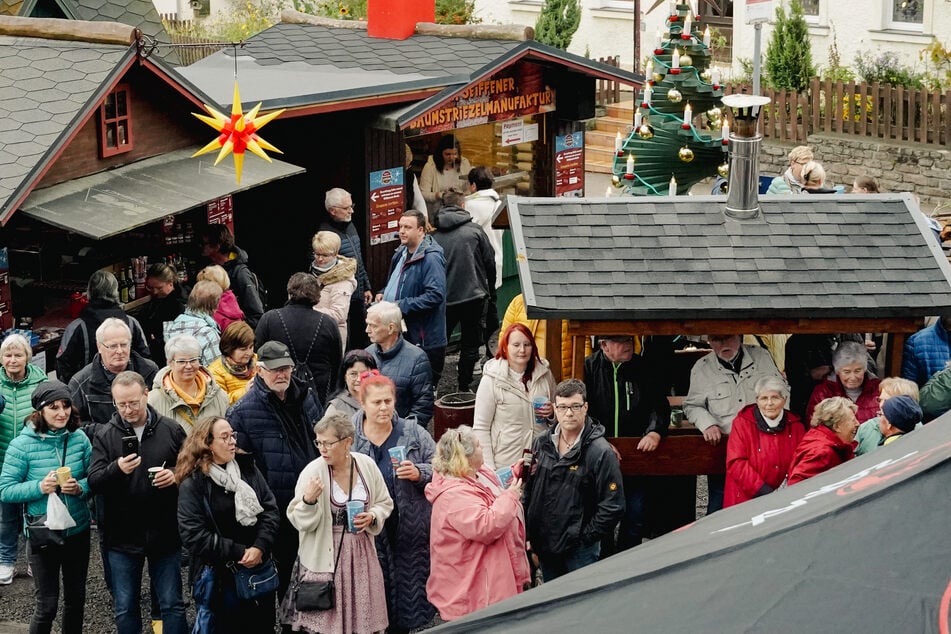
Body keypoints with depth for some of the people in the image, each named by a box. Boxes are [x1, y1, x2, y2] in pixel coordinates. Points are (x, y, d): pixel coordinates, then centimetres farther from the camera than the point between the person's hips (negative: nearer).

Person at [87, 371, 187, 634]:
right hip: (121, 536, 0)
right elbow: (94, 482, -9)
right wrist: (117, 469, -29)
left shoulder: (171, 430, 0)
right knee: (125, 609, 9)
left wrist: (176, 475, -14)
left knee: (172, 605, 6)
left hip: (164, 534, 0)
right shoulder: (105, 436, -1)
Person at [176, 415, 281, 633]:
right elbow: (193, 535, -15)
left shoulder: (248, 469, 5)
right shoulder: (192, 485, -9)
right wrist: (239, 553, -17)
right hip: (220, 578, -4)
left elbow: (270, 510, 1)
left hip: (259, 567, 4)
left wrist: (260, 547, -15)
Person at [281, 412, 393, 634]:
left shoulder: (367, 465, -2)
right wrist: (308, 501, -27)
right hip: (325, 558, -3)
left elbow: (385, 503, 13)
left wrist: (372, 516, -7)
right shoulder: (312, 472, -11)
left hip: (361, 553, 3)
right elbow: (300, 522, -9)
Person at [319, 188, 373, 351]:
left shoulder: (350, 226, 12)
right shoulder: (326, 232, -17)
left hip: (358, 297, 8)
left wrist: (367, 287, 20)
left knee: (361, 340, 16)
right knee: (344, 345, -3)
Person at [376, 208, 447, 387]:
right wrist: (384, 294, 10)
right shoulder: (402, 253, 13)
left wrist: (402, 305, -24)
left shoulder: (431, 258, -17)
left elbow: (435, 295, -27)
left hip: (424, 341, -9)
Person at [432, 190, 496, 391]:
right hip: (473, 295, -2)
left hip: (444, 297, 2)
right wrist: (491, 288, 17)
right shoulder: (474, 230, -2)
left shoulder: (434, 236, 3)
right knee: (470, 344, 7)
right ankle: (464, 388, 7)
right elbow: (490, 261, 2)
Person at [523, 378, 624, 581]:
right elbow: (529, 492, 14)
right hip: (544, 547, 5)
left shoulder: (601, 452, -13)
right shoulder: (541, 444, 6)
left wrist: (584, 538, -12)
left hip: (580, 551, -5)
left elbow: (612, 507, -13)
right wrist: (528, 535, 7)